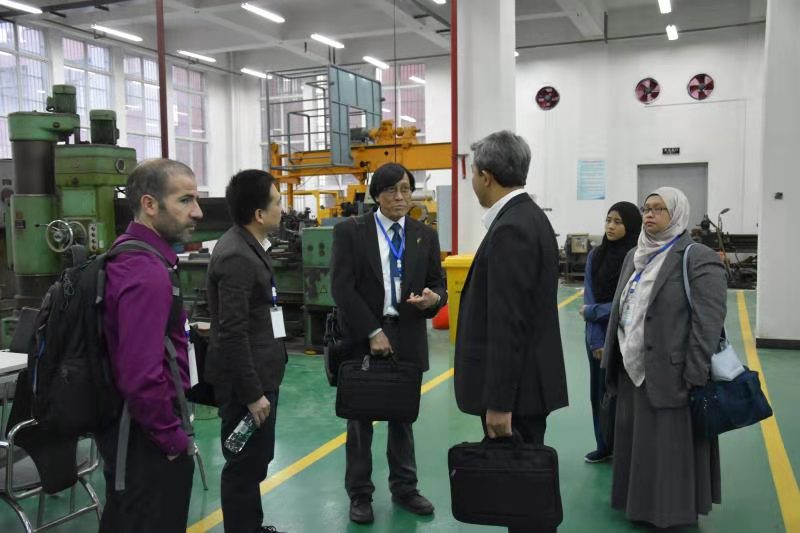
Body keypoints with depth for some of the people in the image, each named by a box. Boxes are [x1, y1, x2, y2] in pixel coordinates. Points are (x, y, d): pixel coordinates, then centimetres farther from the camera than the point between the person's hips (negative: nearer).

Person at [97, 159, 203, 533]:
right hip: (149, 439, -10)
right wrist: (174, 438, -18)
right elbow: (142, 378, -32)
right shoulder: (148, 272, -26)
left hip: (124, 427, 10)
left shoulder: (127, 256, 6)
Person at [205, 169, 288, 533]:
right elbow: (232, 334, -25)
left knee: (256, 459, 21)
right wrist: (252, 393, -21)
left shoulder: (247, 246, 8)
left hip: (257, 373, 10)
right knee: (245, 463, 4)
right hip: (245, 380, -10)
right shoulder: (236, 257, -23)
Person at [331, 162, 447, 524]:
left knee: (403, 417, 14)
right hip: (363, 338, -3)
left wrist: (432, 299, -17)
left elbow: (438, 285, 8)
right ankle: (360, 494, 22)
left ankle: (404, 489, 29)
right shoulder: (350, 232, -4)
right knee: (361, 418, 9)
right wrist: (373, 332, -15)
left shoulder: (426, 236, 6)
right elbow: (342, 288, -10)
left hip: (408, 338, 3)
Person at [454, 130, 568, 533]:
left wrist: (498, 402, -21)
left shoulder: (511, 229, -21)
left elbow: (508, 324, -24)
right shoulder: (527, 216, 11)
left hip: (516, 386, -10)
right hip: (526, 380, 10)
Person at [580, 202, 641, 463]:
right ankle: (605, 446, 28)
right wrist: (596, 341, -10)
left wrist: (592, 312, -7)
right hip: (598, 336, 5)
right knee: (599, 391, 12)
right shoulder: (595, 255, 2)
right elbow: (589, 298, -2)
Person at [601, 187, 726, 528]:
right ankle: (639, 504, 32)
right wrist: (611, 356, 15)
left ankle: (673, 513, 19)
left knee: (668, 448, 3)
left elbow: (708, 324, -16)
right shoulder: (634, 257, 12)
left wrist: (695, 380, -19)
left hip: (668, 374, -7)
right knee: (634, 442, 16)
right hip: (632, 372, 7)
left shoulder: (698, 259, -11)